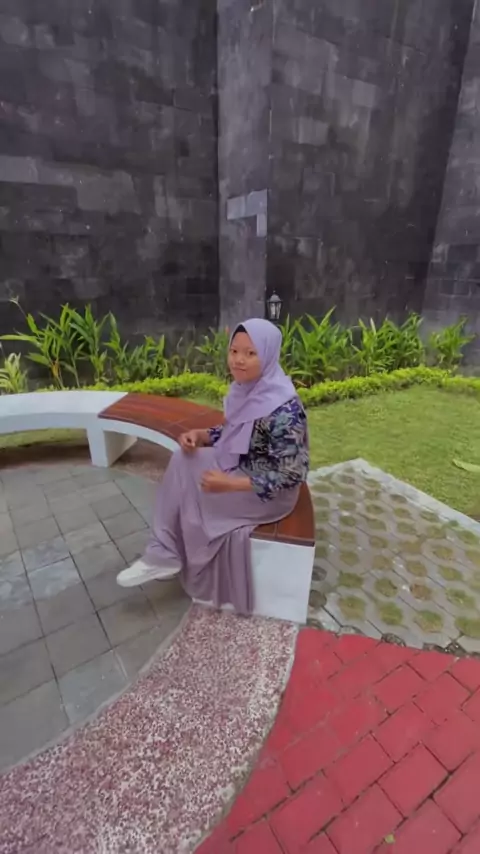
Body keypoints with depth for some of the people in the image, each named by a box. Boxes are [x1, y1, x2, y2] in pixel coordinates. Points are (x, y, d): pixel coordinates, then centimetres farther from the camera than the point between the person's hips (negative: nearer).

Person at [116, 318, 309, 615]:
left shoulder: (283, 409, -27)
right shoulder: (247, 389, -2)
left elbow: (292, 475, -25)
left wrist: (228, 485, -27)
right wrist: (200, 435, -9)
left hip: (269, 493, -8)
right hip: (239, 466, 8)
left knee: (188, 489, -12)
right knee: (183, 460, -7)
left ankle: (165, 555, 13)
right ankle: (164, 555, 2)